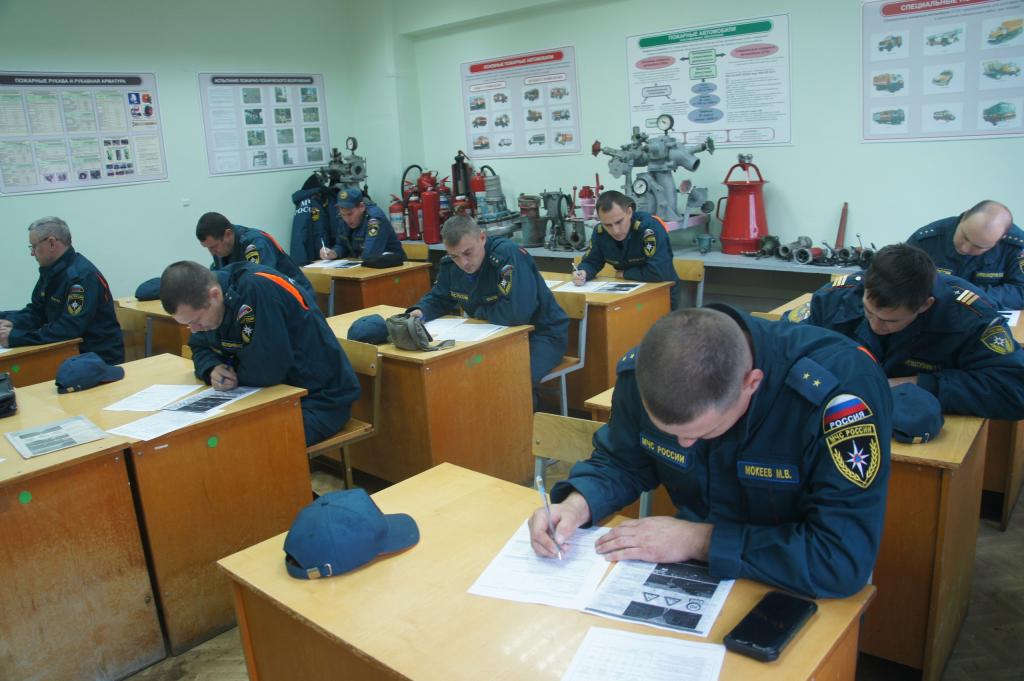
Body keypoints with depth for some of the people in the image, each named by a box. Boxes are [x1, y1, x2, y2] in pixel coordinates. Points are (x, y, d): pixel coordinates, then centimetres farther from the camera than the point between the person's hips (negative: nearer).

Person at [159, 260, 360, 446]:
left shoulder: (259, 289, -27)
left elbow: (267, 371, -26)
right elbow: (200, 347, 13)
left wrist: (229, 372, -7)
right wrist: (212, 370, -9)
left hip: (319, 398, -7)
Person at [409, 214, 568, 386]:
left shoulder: (508, 255, -27)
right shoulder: (450, 264, -3)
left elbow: (516, 314, -36)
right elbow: (438, 299, 13)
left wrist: (478, 312, -17)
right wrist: (420, 311, -10)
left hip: (541, 333, -6)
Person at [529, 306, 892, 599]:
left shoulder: (842, 385, -31)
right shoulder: (645, 370, -16)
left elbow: (846, 558, -32)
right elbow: (620, 462, 1)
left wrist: (700, 540, -28)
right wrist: (576, 505, -19)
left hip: (794, 591, -4)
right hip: (693, 574, 4)